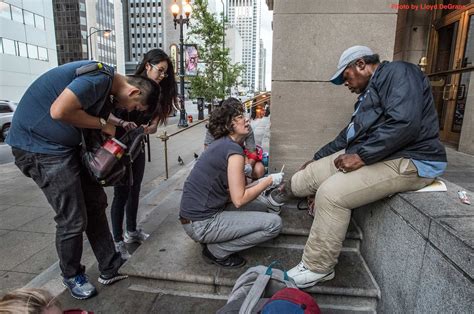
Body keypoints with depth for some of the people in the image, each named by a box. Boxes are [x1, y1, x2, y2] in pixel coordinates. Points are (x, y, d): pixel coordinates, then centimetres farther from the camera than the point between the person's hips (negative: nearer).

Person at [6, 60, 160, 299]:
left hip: (65, 145, 10)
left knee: (96, 203, 9)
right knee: (73, 219, -4)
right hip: (39, 145, -10)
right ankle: (72, 276, 23)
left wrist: (116, 123, 2)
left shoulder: (107, 83, 7)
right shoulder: (99, 78, -24)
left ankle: (110, 269, 21)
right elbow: (59, 111, -31)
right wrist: (102, 124, -17)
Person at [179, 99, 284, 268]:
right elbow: (239, 200, -18)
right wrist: (269, 181, -6)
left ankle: (211, 240, 16)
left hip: (191, 217, 9)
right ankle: (216, 251, 0)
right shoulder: (234, 149, -16)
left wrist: (261, 184, 10)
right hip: (201, 224, -9)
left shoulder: (220, 144, 12)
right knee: (274, 223, -9)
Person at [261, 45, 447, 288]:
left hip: (408, 161, -10)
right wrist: (317, 158, 28)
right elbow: (349, 135, 25)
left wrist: (361, 156, -23)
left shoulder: (396, 72, -8)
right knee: (311, 174, 2)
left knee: (331, 193, -23)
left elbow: (405, 122, -25)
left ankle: (317, 268, -8)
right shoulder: (369, 93, 21)